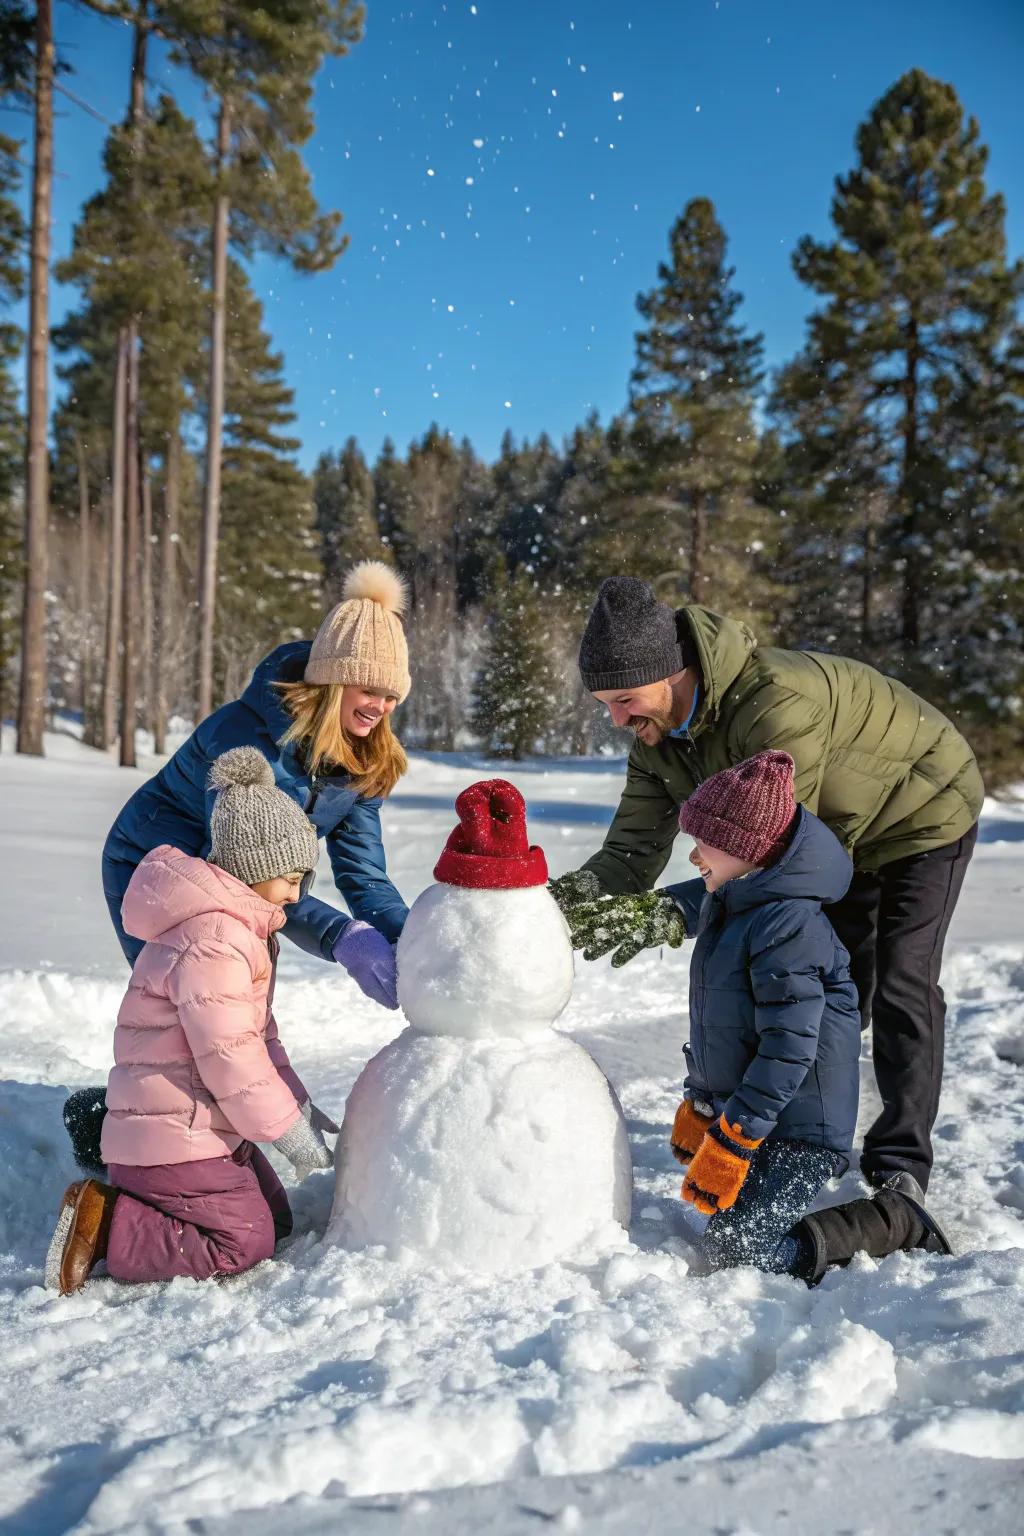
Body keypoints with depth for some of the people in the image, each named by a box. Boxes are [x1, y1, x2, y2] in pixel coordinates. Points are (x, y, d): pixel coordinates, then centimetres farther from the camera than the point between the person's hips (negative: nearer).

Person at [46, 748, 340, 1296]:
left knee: (275, 1222, 15)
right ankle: (101, 1224, -4)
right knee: (242, 1244, -8)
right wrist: (285, 1127, -16)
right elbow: (228, 1052, -25)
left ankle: (133, 1196, 14)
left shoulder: (241, 929, 14)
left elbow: (257, 1034, 19)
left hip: (208, 1125, 11)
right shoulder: (212, 939, -23)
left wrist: (297, 1104, 10)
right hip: (175, 1134, -11)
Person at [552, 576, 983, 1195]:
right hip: (837, 836, 8)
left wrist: (672, 914, -54)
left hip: (923, 813, -8)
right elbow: (633, 850, -19)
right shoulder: (656, 736, -17)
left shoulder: (780, 703, -44)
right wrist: (569, 893, -40)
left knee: (900, 990, -9)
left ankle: (899, 1171, 3)